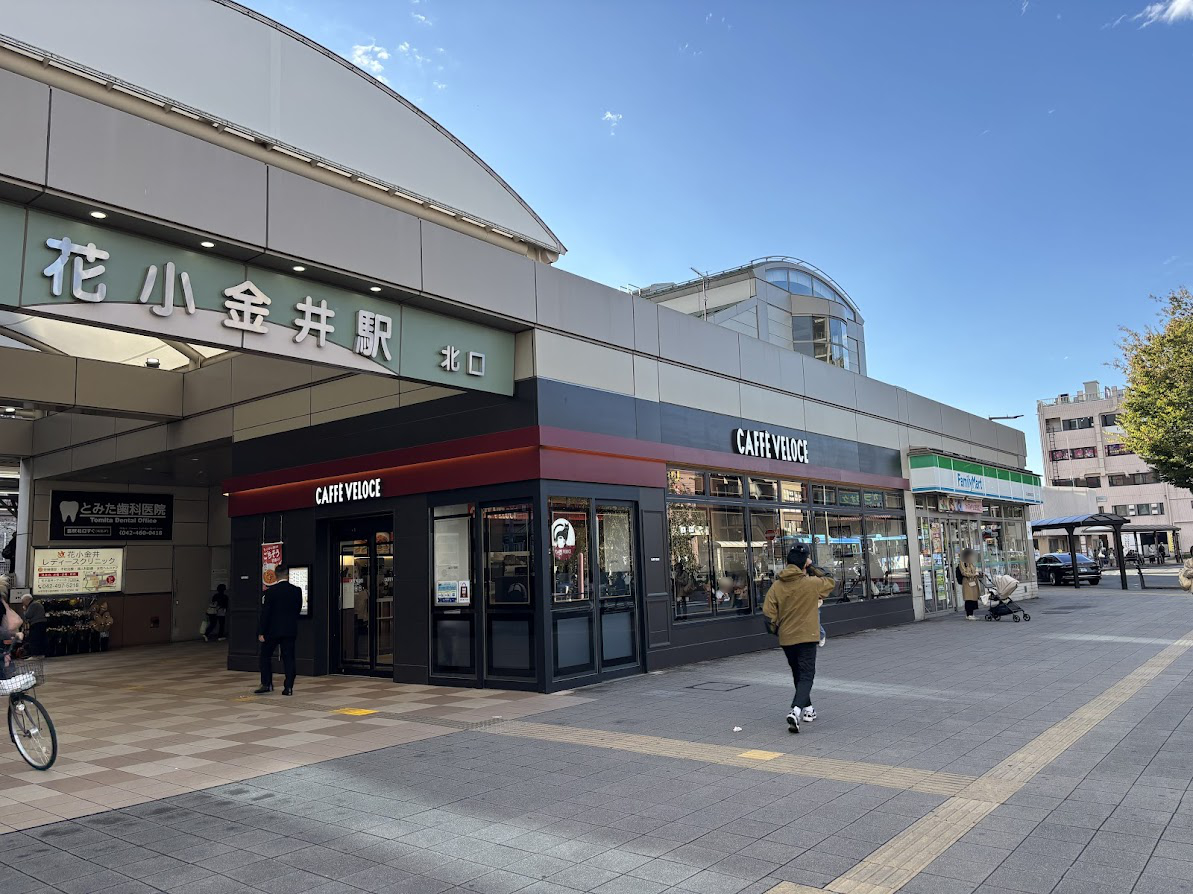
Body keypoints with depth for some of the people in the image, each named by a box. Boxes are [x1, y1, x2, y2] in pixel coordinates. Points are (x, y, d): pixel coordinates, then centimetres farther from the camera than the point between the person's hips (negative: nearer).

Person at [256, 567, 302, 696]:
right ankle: (288, 687, 2)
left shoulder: (270, 591, -9)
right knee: (288, 658, 5)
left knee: (265, 656, 13)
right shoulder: (297, 591, -1)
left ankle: (266, 684, 9)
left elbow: (265, 612, -9)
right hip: (290, 630, 3)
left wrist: (261, 632, -6)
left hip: (272, 630, -2)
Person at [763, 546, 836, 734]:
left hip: (786, 638, 4)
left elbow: (768, 612, -7)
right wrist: (813, 569, 11)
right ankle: (796, 710, -23)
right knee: (806, 675, -3)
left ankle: (807, 709, 31)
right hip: (807, 637, -4)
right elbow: (831, 582, 11)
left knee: (798, 674, 20)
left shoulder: (776, 586, -4)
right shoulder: (812, 583, -9)